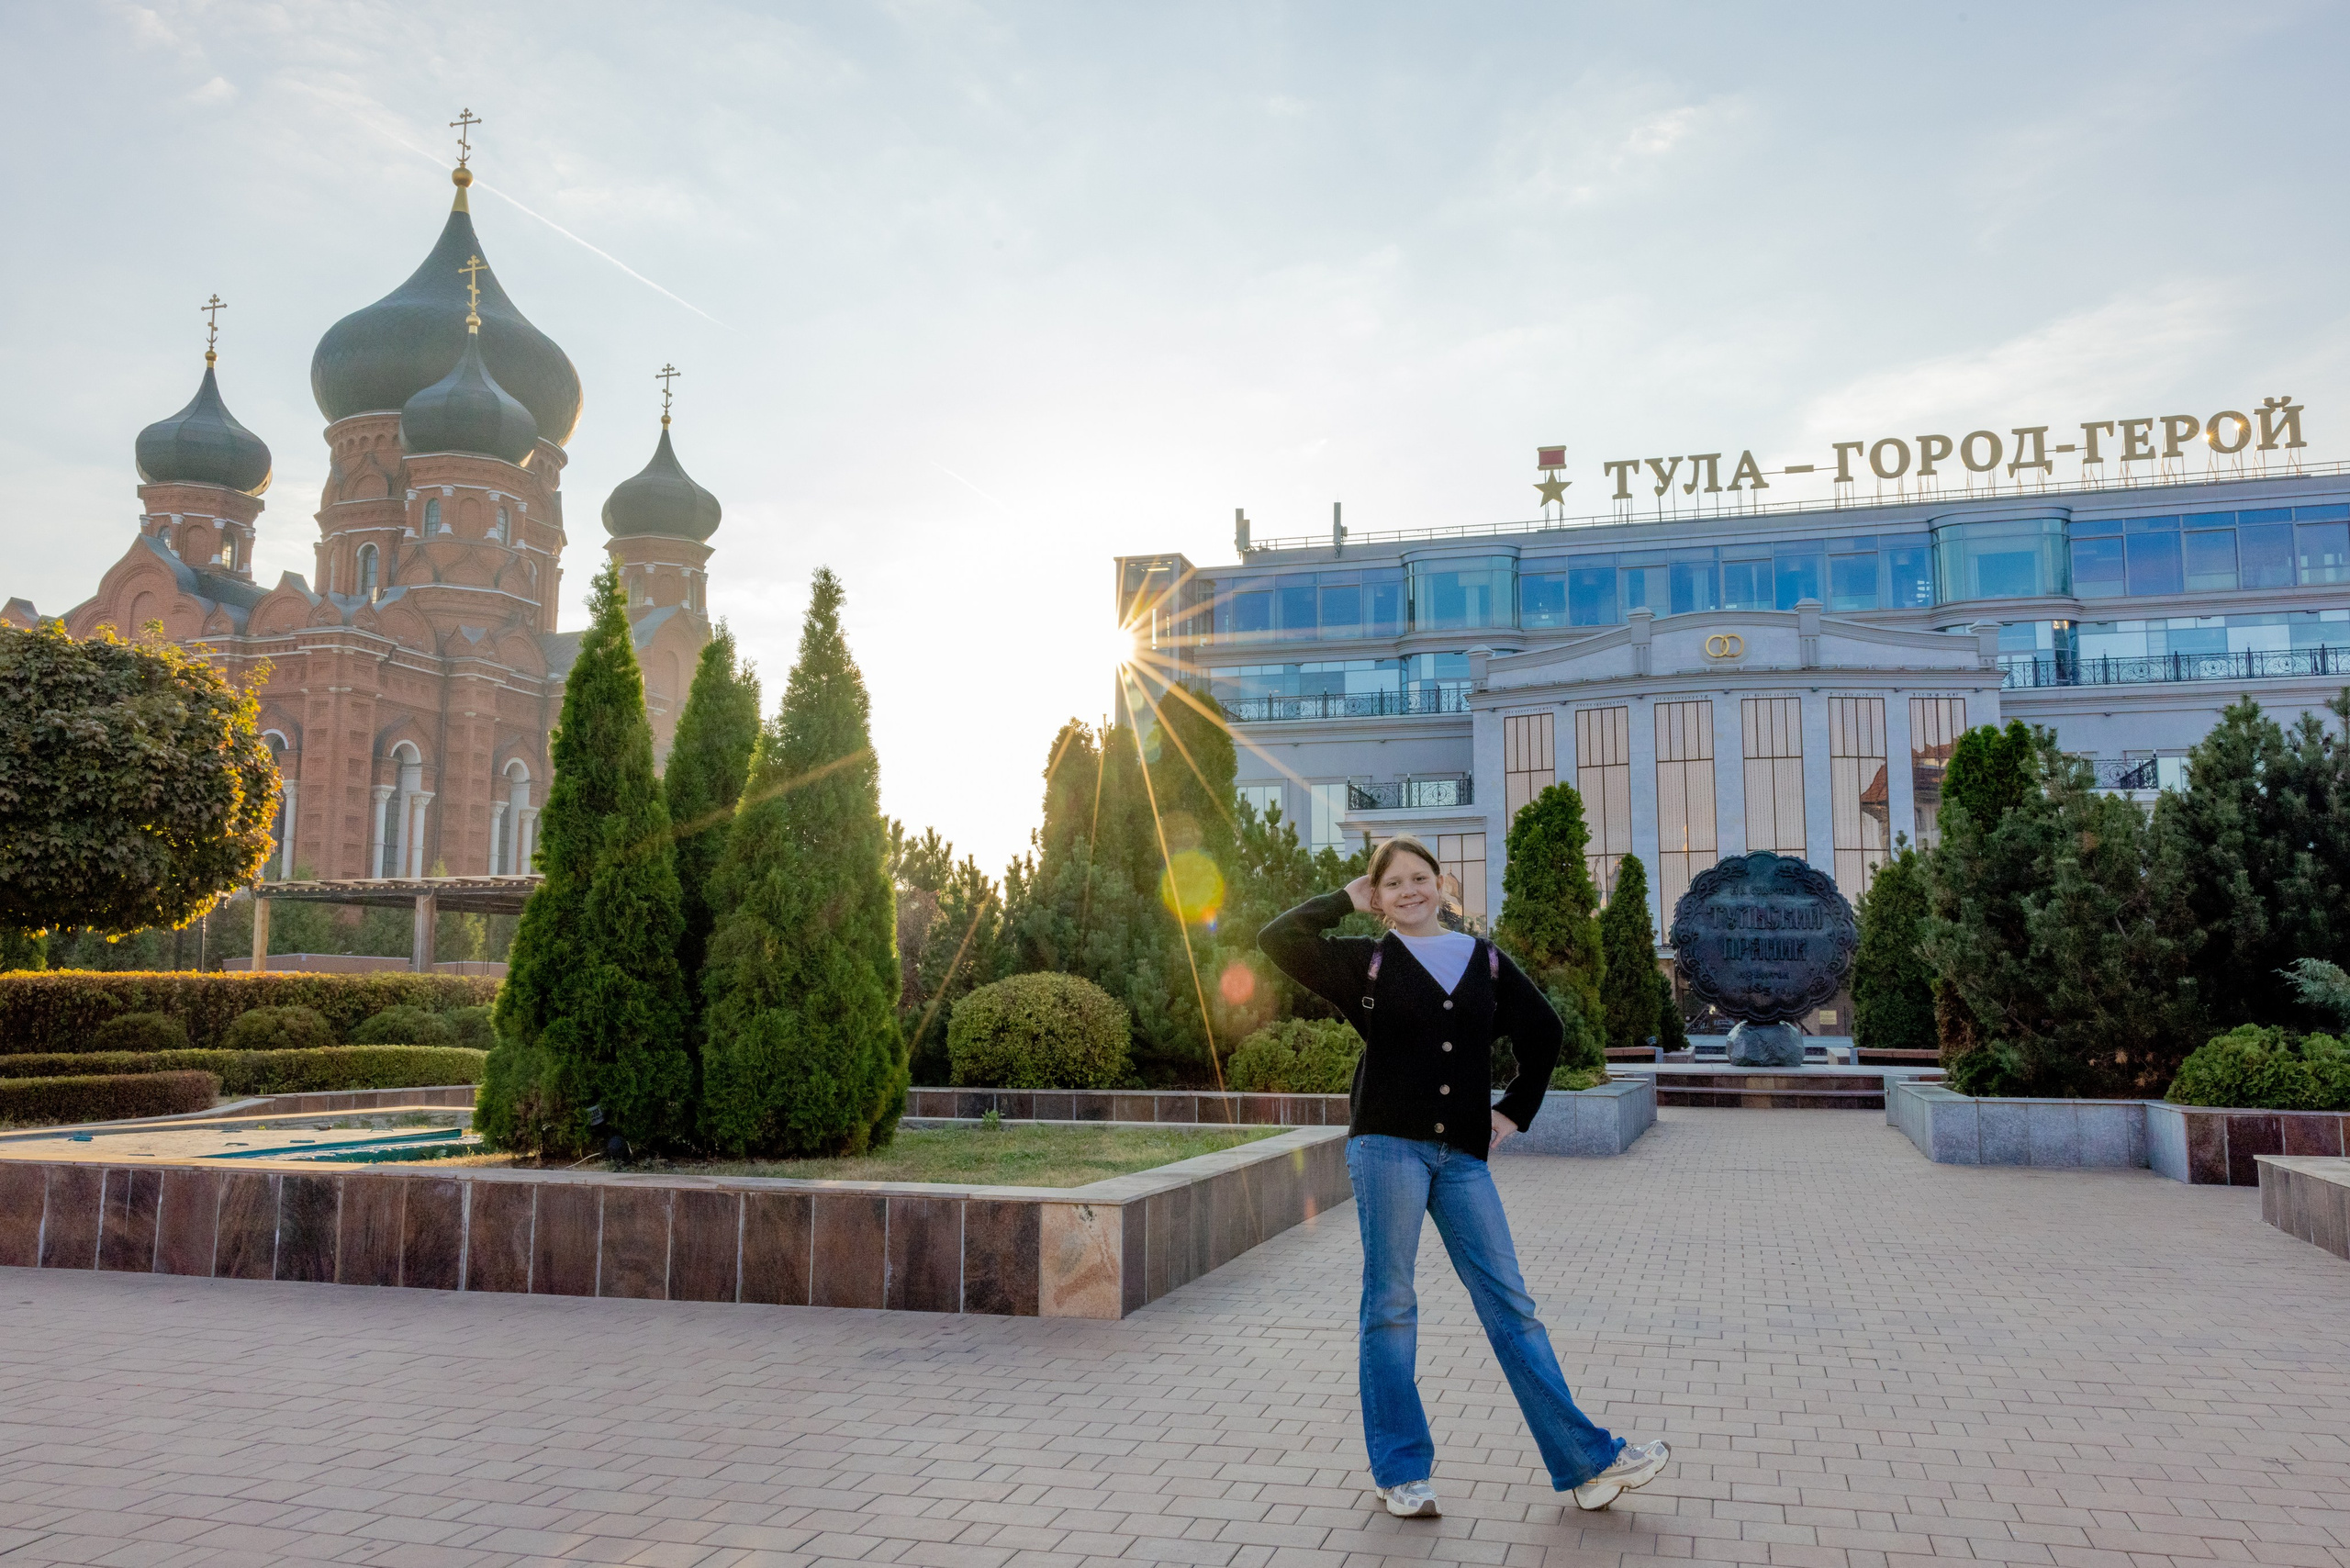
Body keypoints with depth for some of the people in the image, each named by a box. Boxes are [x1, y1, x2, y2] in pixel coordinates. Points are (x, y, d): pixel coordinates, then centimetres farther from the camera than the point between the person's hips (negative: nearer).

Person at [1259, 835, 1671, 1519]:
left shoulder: (1485, 961, 11)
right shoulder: (1367, 962, 3)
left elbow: (1543, 1030, 23)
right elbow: (1278, 938, -8)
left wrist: (1517, 1110, 16)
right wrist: (1345, 900, 1)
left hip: (1462, 1155, 3)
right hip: (1388, 1144, -3)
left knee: (1509, 1304, 4)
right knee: (1390, 1304, 2)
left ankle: (1587, 1462, 9)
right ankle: (1401, 1471, 12)